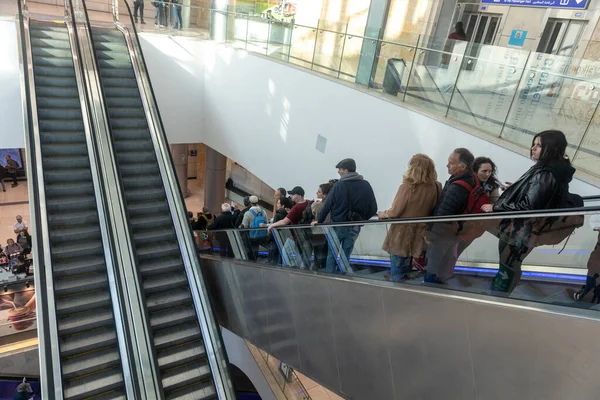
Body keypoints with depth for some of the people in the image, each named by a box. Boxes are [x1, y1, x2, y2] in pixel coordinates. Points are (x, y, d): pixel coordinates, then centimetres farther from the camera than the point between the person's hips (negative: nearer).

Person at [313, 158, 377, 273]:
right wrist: (361, 220, 14)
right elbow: (373, 208, 0)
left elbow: (327, 205, -5)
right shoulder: (366, 185, 0)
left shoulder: (339, 185, -8)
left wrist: (319, 221, 8)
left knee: (332, 254, 11)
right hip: (355, 227, 3)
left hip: (338, 225, -2)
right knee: (346, 255, 11)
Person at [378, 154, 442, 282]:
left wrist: (382, 214, 5)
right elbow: (433, 210, 6)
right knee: (406, 268, 21)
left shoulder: (407, 187, -22)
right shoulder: (436, 187, -8)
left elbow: (394, 212, -14)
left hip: (402, 236, -5)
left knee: (398, 274, 9)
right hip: (418, 235, 5)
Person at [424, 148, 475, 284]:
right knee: (448, 259, 28)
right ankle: (442, 280, 48)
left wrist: (429, 230, -15)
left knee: (433, 263, 11)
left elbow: (441, 213, -30)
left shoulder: (456, 189, -38)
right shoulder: (471, 178, -9)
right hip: (455, 229, 9)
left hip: (442, 231, -9)